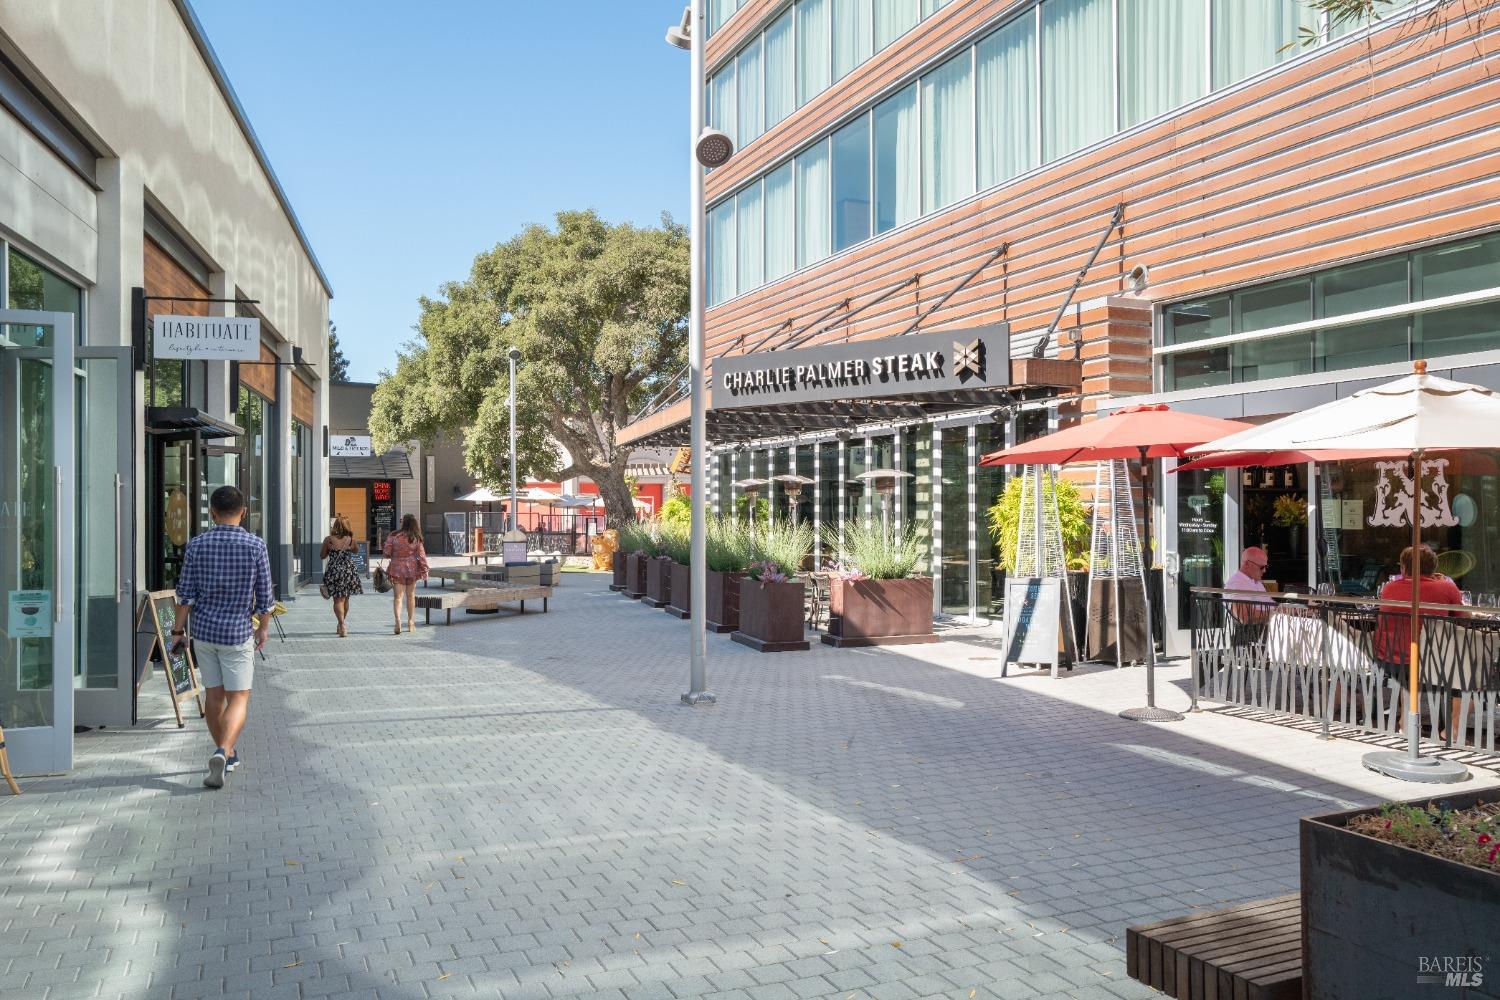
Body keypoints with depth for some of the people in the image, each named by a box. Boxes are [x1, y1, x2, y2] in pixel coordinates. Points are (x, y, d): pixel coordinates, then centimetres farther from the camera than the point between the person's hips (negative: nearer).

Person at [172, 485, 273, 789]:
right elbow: (265, 596, -3)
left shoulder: (197, 545, -3)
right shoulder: (255, 546, -7)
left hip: (204, 630, 3)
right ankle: (223, 752, -18)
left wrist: (178, 630, 7)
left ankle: (226, 754, 28)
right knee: (238, 699, 3)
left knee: (214, 696, 15)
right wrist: (263, 628, 11)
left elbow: (186, 594, -3)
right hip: (238, 632, -3)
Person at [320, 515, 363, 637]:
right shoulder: (351, 540, -5)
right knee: (345, 599, 17)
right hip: (349, 571, 2)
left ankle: (342, 625, -16)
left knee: (338, 599, 1)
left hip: (333, 571, -2)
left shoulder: (328, 540, -7)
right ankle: (341, 625, 32)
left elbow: (322, 556, 4)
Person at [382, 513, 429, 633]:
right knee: (410, 596, 15)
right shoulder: (416, 539, -4)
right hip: (412, 569, 2)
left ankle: (398, 619, -24)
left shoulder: (393, 536, -8)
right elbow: (421, 556, -2)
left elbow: (387, 553, -4)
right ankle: (410, 622, 23)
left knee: (398, 596, -2)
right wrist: (425, 570, 6)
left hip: (396, 569, -2)